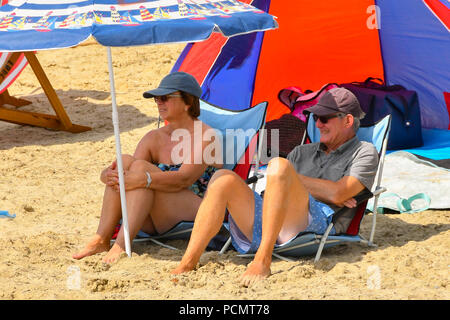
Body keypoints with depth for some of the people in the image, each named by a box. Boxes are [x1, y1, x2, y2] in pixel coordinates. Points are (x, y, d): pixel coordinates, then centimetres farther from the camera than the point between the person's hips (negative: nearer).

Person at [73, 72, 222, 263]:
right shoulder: (154, 138, 13)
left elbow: (184, 179, -23)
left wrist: (143, 179, -39)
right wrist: (108, 175, -23)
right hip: (157, 224, 6)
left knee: (140, 167, -25)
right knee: (124, 161, -16)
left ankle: (122, 245, -37)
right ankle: (101, 239, -24)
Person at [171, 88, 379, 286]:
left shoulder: (364, 153, 17)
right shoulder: (303, 152, 33)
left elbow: (337, 193, -3)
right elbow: (275, 193, 18)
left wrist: (293, 178, 8)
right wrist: (326, 193, 6)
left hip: (319, 223, -6)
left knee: (278, 165, -30)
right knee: (224, 179, -17)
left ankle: (262, 260, -39)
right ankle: (187, 264, -30)